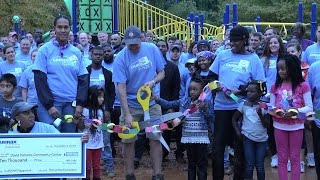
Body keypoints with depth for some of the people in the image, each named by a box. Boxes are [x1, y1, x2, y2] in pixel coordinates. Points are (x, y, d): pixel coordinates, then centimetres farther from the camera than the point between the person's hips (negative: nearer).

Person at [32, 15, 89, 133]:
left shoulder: (76, 52, 9)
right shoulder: (45, 50, -1)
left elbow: (83, 80, 8)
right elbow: (39, 80, -5)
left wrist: (80, 104, -2)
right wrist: (49, 105, -12)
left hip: (71, 104, 4)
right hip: (49, 103, -3)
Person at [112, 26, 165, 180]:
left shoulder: (152, 49, -6)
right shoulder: (121, 58, -14)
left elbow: (161, 73, 4)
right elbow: (121, 87, -17)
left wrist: (153, 82, -20)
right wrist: (127, 114, -23)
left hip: (152, 102, 2)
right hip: (131, 104, -1)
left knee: (155, 138, 2)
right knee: (128, 140, 4)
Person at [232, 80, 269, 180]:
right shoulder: (243, 104, 0)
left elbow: (266, 125, -6)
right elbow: (234, 119, 10)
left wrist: (260, 114, -20)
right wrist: (238, 131, -1)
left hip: (262, 139, 0)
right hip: (248, 138, 0)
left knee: (260, 166, 5)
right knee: (249, 165, 1)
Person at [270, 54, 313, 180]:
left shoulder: (303, 86, -6)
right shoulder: (275, 86, 2)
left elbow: (309, 107, -7)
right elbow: (271, 107, 3)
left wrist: (296, 111, -23)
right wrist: (275, 111, -19)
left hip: (296, 126, -2)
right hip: (279, 126, 2)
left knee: (295, 158, 6)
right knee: (282, 158, 8)